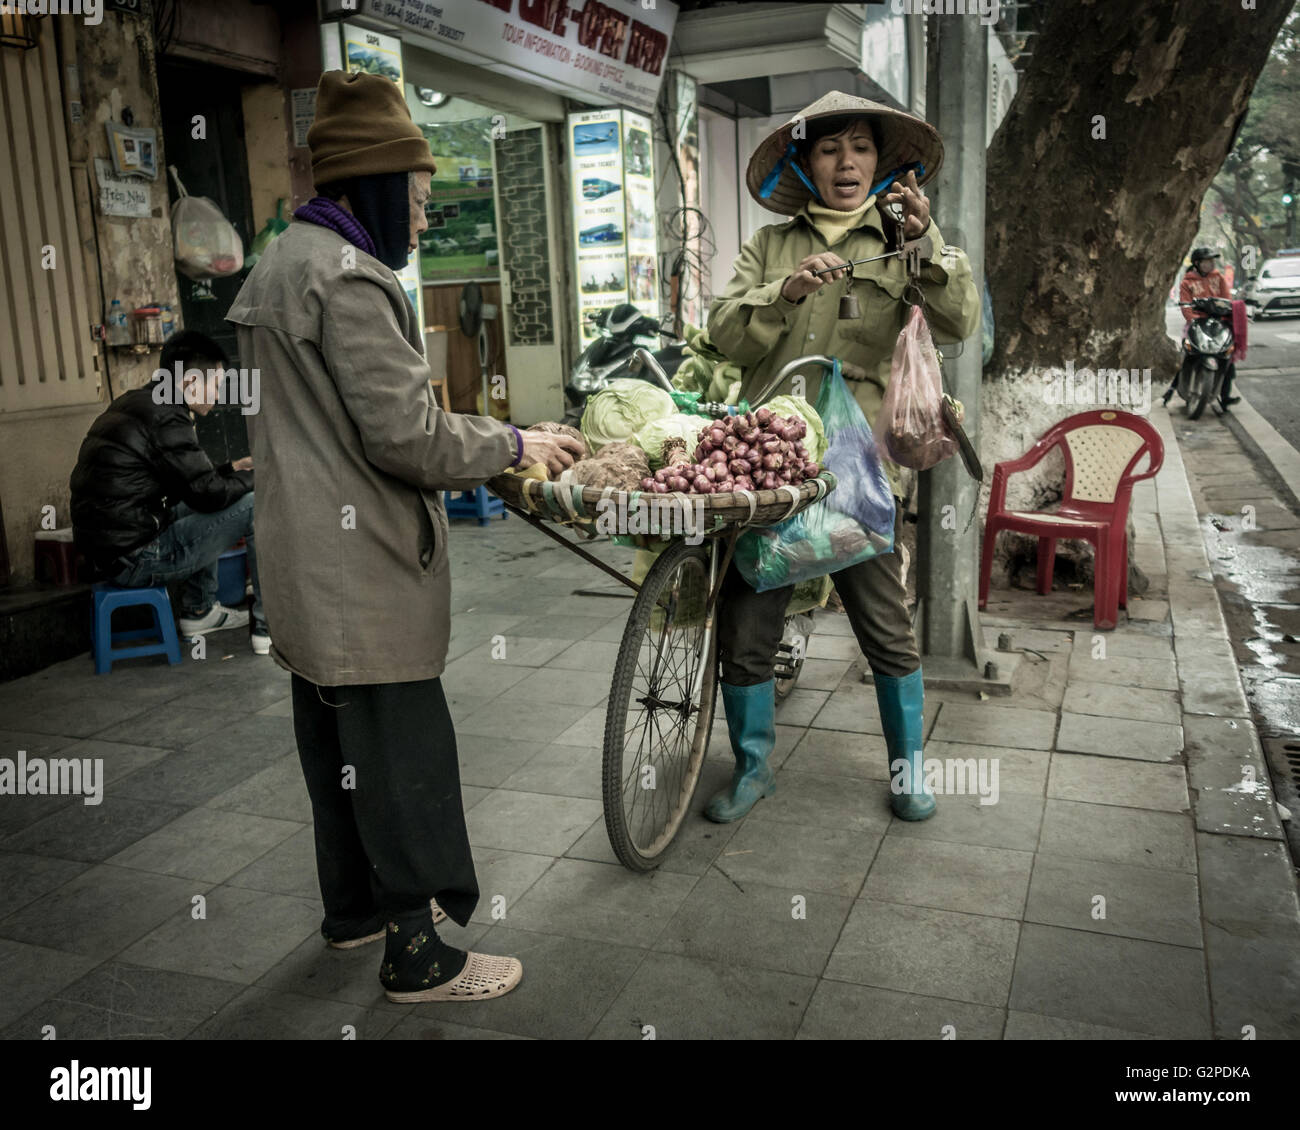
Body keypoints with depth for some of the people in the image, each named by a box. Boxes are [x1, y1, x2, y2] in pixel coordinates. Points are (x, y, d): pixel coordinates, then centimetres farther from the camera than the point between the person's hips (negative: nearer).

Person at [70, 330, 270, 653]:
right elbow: (207, 493, -13)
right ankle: (270, 627, -3)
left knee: (201, 509, 29)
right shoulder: (165, 417, -16)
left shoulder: (132, 403, 15)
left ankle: (198, 610, 29)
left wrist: (232, 468, 21)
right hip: (132, 558, -10)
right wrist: (255, 477, 3)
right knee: (255, 506, -9)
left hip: (104, 547, 10)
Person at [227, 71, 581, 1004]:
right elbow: (404, 432, -20)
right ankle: (417, 953, 11)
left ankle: (355, 906, 36)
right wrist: (511, 445, -7)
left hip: (311, 568, 11)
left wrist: (485, 441, 15)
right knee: (401, 749, -1)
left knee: (337, 738, 19)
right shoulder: (347, 276, -17)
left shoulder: (286, 263, 16)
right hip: (363, 568, -11)